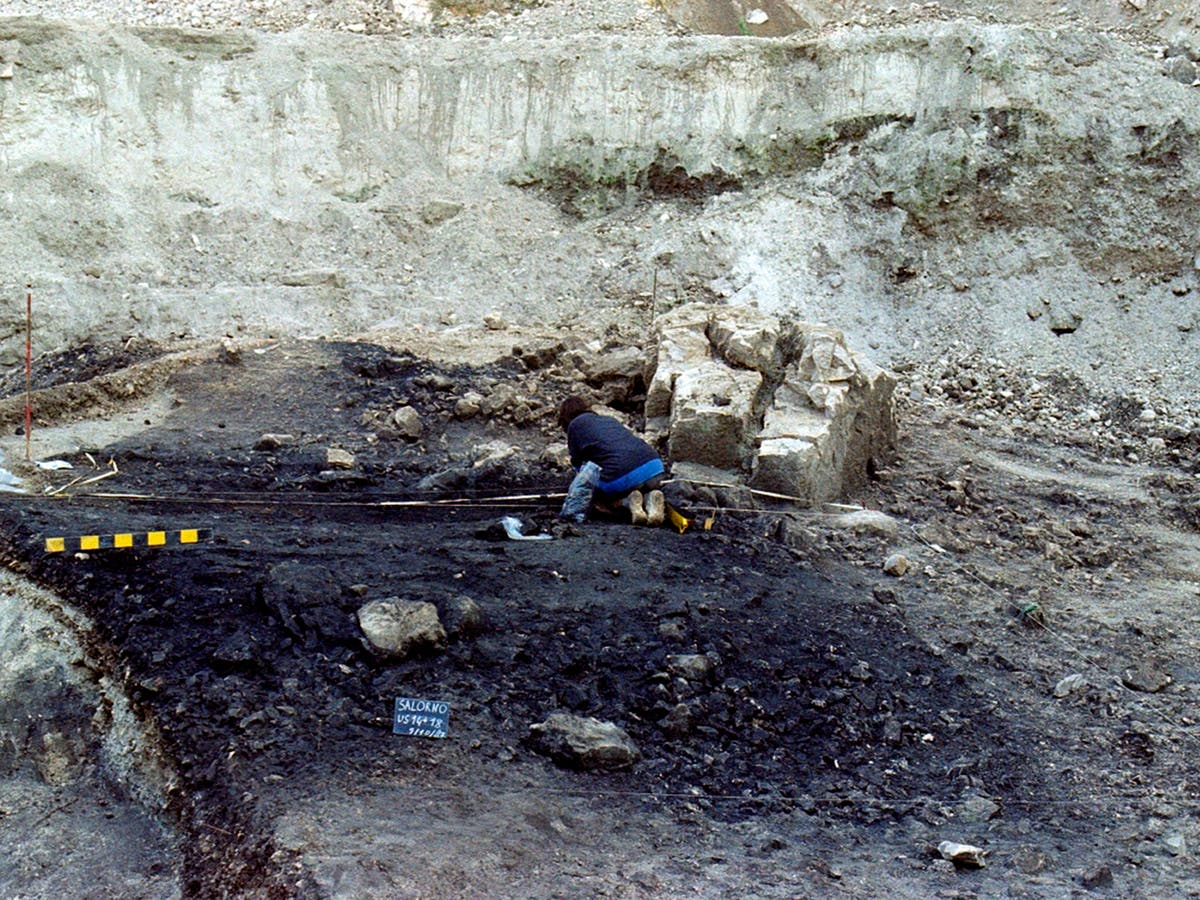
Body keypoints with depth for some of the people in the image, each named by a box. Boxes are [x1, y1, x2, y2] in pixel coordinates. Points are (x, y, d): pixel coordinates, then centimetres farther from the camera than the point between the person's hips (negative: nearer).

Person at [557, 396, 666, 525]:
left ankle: (628, 501, -4)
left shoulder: (575, 424, 16)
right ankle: (650, 498, 1)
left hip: (620, 476, -4)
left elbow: (578, 462, 18)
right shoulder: (609, 419, 32)